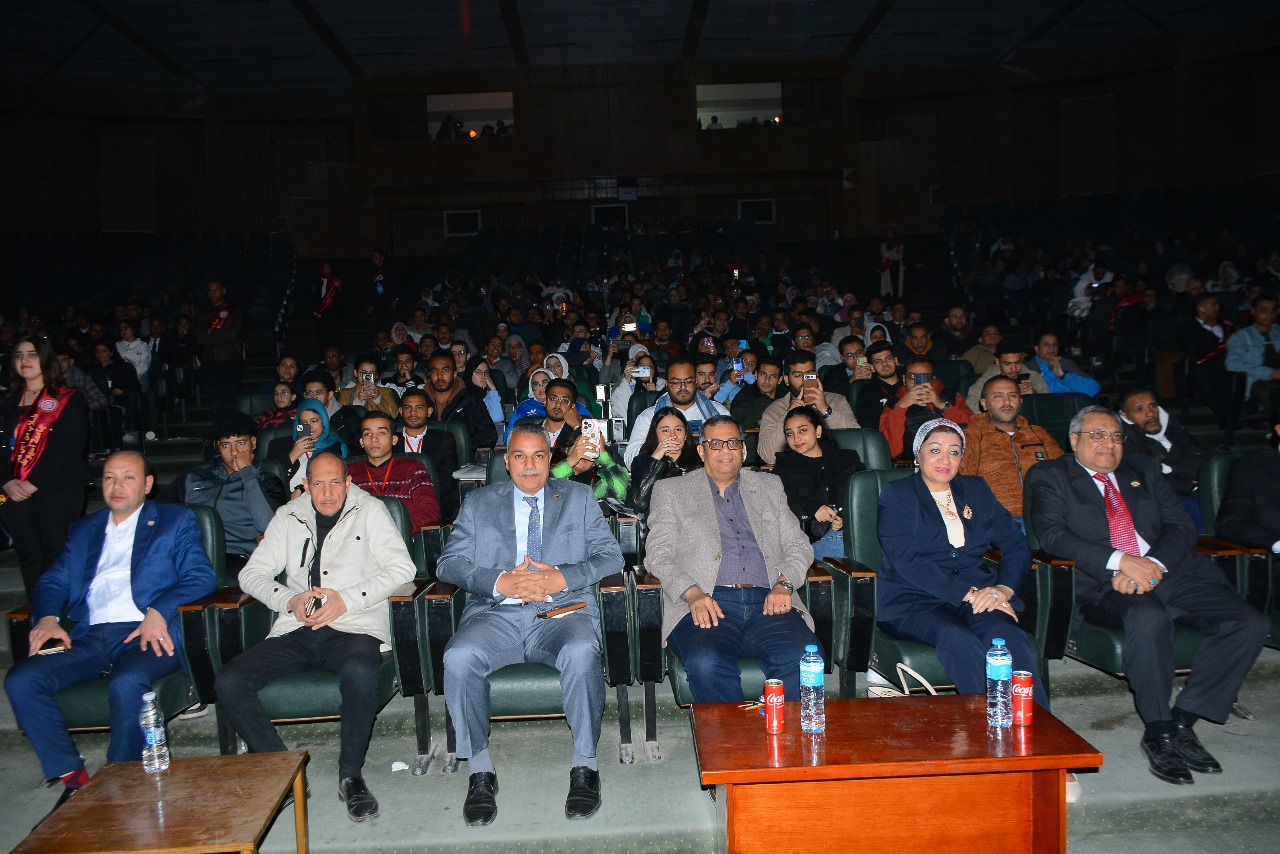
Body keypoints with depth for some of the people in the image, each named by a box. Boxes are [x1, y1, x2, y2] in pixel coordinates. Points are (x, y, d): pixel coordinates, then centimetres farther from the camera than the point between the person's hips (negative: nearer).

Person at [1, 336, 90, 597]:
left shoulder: (69, 400, 2)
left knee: (56, 555, -8)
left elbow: (71, 448, -8)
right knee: (29, 556, 3)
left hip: (58, 491, -5)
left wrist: (35, 483, -14)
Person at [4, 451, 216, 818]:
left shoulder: (176, 521, 12)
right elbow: (52, 582, 20)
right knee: (20, 680, -19)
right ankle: (73, 779, -8)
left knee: (126, 684, -35)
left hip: (146, 634, -5)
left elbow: (202, 577, -1)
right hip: (89, 636, 5)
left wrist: (158, 612, -17)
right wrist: (47, 617, -3)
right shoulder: (83, 530, 27)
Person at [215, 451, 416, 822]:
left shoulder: (369, 510, 7)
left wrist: (347, 600, -13)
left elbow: (402, 567, -3)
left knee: (359, 673, -37)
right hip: (296, 631, 4)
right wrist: (289, 601, -6)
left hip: (354, 627, -4)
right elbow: (252, 573, 14)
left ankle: (350, 776, -15)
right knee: (228, 683, -18)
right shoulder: (288, 517, 17)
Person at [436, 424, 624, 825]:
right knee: (459, 657, -30)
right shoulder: (478, 502, 19)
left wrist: (563, 578, -10)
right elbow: (449, 562, 8)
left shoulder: (579, 498, 18)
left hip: (563, 611, -1)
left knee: (581, 652, -34)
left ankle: (585, 766, -17)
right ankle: (480, 770, -13)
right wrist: (499, 582, -10)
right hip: (496, 615, 1)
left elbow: (611, 556, 8)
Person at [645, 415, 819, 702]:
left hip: (768, 603, 2)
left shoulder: (770, 487, 26)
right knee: (707, 664, -34)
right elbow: (658, 555, 6)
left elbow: (799, 545, 20)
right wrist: (693, 594, -12)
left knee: (804, 658, -29)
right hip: (707, 604, -2)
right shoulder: (671, 490, 18)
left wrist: (784, 584, -2)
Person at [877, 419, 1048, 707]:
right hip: (914, 599, -3)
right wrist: (967, 594, -17)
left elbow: (1017, 545, 13)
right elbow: (906, 561, -7)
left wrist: (1004, 588, -9)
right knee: (959, 641, -35)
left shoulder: (976, 490, 21)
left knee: (1005, 634, -30)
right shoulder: (896, 495, 7)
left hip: (979, 593, 3)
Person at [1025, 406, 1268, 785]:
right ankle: (1159, 732, -19)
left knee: (1250, 624, -17)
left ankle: (1183, 720, -8)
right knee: (1149, 617, -37)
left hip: (1169, 573, 5)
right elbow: (1052, 534, -6)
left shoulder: (1144, 470, 23)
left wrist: (1153, 564, -10)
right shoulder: (1049, 477, 10)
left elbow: (1181, 527, 12)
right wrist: (1120, 561, -17)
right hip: (1104, 584, -5)